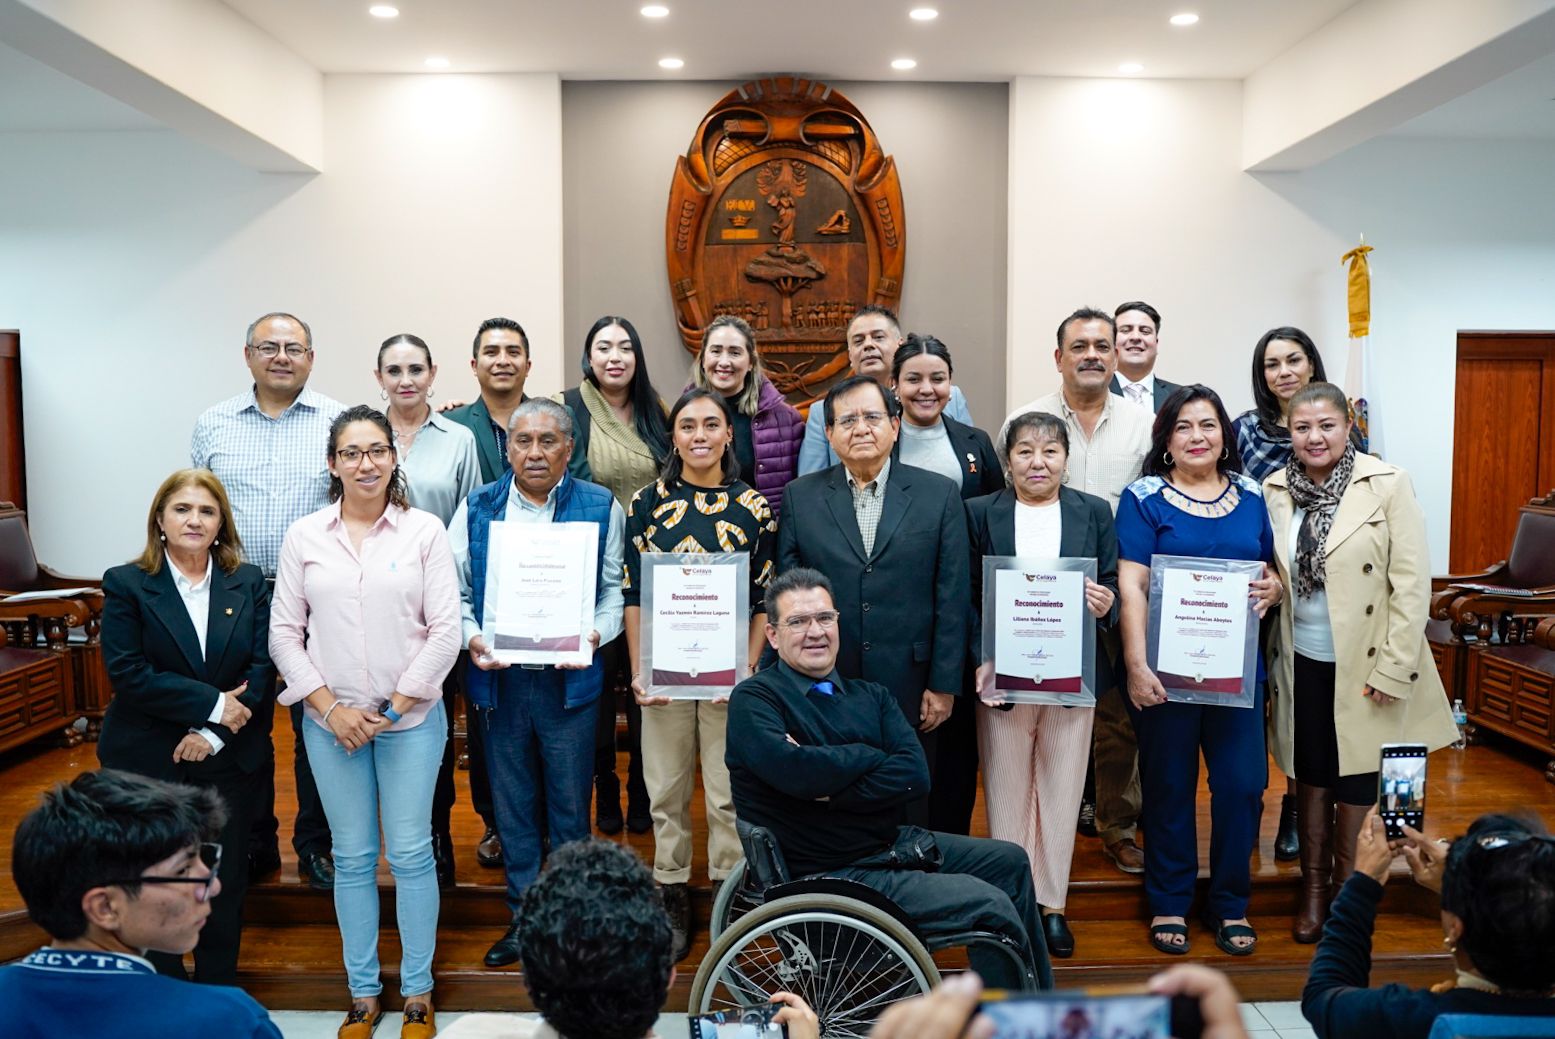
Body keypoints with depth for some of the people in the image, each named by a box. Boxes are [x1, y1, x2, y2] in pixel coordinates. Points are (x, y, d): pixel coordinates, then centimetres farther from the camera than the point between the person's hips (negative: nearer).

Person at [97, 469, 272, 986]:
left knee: (225, 885, 9)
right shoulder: (126, 584, -2)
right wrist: (212, 704, -16)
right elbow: (127, 671, -11)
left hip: (227, 761, 2)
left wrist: (214, 734, -13)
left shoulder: (249, 583, 3)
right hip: (148, 761, -2)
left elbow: (263, 667, -3)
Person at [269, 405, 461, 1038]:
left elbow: (445, 631, -5)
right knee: (351, 858, 11)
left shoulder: (425, 531, -3)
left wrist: (392, 709, -8)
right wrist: (330, 708, -6)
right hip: (330, 721, 2)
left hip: (411, 718, -2)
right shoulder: (304, 536, 3)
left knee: (411, 854, 4)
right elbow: (284, 633, 3)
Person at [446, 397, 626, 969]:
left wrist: (595, 634, -15)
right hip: (499, 681, 2)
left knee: (571, 806, 7)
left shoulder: (601, 507, 2)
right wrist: (470, 636, -11)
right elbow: (453, 588, 6)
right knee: (512, 806, 12)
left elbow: (616, 589, 2)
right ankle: (523, 918, 28)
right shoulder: (476, 507, 6)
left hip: (570, 681, -2)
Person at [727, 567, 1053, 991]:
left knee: (1010, 860, 15)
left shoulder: (869, 696, 8)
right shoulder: (753, 699, -10)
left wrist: (830, 789, -20)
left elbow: (915, 774, -8)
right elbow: (795, 771, -29)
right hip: (827, 876, -8)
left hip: (892, 845, 8)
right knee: (989, 906, -15)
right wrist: (871, 755, -12)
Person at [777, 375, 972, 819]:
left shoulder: (939, 495, 1)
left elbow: (953, 597, 0)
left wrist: (944, 685, -3)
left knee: (910, 816, 10)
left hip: (910, 691, 0)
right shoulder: (800, 498, 3)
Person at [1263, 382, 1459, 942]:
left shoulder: (1387, 485, -9)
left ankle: (1346, 883, 30)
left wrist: (1394, 669, -13)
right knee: (1311, 776, 13)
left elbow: (1412, 581, -10)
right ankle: (1313, 887, 30)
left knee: (1355, 781, 9)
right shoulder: (1274, 490, 1)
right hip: (1303, 664, 3)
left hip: (1366, 666, -3)